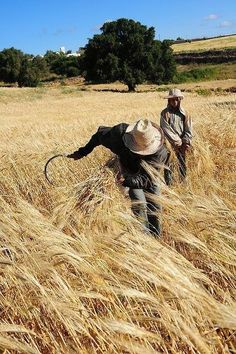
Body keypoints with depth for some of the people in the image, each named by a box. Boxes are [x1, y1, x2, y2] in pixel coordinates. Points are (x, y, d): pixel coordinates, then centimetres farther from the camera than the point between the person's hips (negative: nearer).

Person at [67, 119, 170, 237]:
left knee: (155, 207, 4)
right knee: (139, 203, -17)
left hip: (148, 176, 1)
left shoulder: (161, 153, -38)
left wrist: (126, 180, -53)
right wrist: (82, 152, -9)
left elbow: (146, 179, -36)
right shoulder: (120, 132, -35)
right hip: (128, 172, 0)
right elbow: (100, 133, -14)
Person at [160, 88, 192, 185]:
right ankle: (168, 184, 4)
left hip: (182, 145, 4)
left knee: (182, 165, 10)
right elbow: (167, 130, -12)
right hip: (170, 144, -3)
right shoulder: (165, 113, -5)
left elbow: (188, 130, 4)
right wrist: (179, 142, -13)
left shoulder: (184, 113, 7)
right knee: (169, 165, -4)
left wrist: (186, 142, -10)